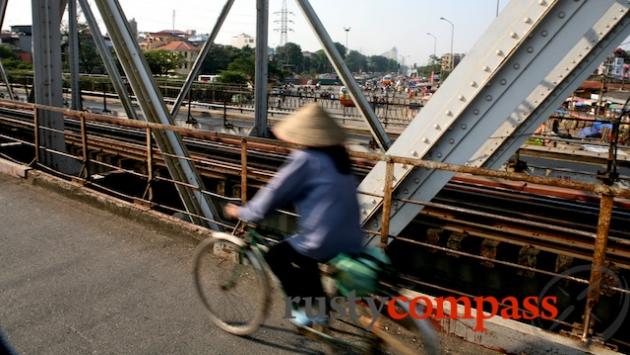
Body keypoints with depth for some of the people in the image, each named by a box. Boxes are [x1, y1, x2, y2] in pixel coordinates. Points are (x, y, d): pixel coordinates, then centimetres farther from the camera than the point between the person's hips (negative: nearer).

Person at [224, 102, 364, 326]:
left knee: (276, 255, 14)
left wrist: (243, 213, 8)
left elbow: (276, 191, -7)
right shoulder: (338, 155, 11)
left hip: (325, 243, -8)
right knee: (301, 252, 31)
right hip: (351, 242, 8)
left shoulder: (306, 158, -12)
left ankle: (304, 309, 16)